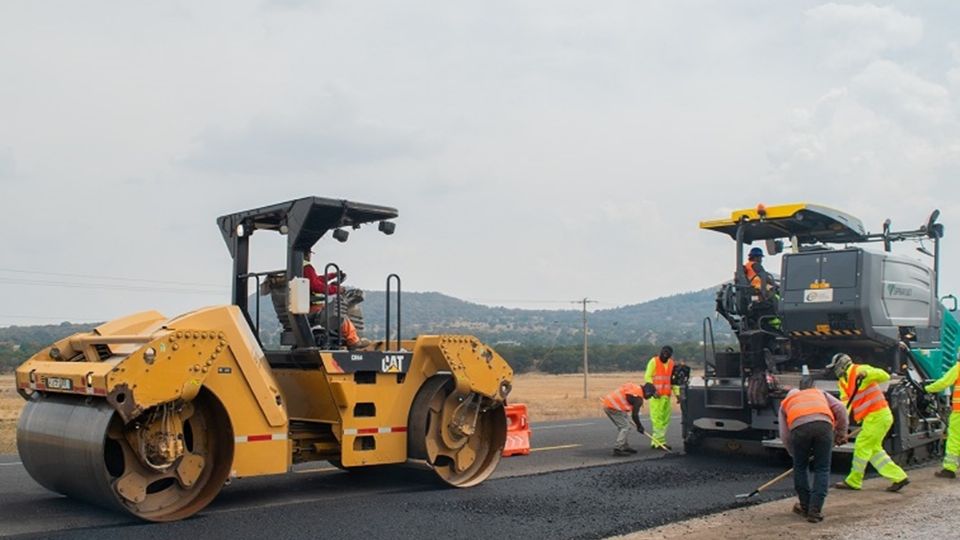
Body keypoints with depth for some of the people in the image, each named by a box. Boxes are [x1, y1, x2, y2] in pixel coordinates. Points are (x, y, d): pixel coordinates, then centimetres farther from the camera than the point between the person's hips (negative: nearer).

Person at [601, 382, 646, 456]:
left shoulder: (632, 386, 15)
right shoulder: (638, 398, -9)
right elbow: (634, 415, -10)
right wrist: (639, 426, 4)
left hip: (607, 403, 9)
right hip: (614, 407, -9)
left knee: (622, 426, 20)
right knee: (625, 426, -3)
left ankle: (625, 447, 27)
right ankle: (618, 449, -8)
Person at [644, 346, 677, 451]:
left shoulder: (671, 363, 13)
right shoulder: (654, 361, -5)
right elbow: (647, 377, -6)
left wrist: (677, 393, 11)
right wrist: (652, 390, -16)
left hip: (666, 395, 7)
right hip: (655, 395, -7)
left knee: (665, 418, 8)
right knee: (657, 417, -9)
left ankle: (655, 441, 14)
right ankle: (660, 441, -8)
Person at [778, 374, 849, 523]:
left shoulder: (785, 402, 35)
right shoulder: (820, 393, 40)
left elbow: (784, 435, 25)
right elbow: (840, 408, 22)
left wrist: (795, 454, 34)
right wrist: (841, 433, 27)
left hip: (799, 427, -1)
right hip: (823, 423, 1)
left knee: (800, 468, 21)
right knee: (822, 470, 12)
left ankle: (805, 506, 30)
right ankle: (815, 511, 7)